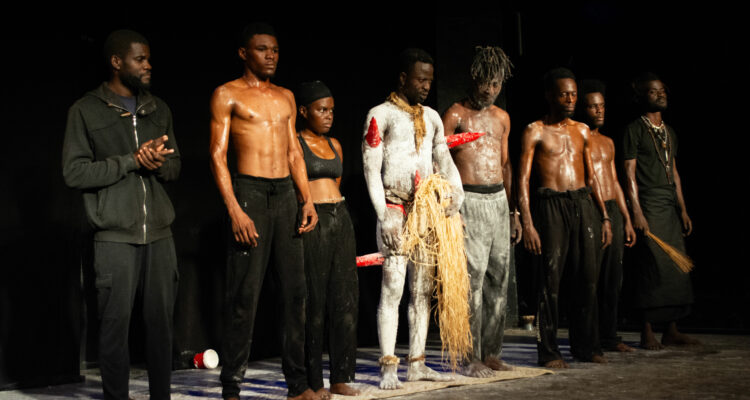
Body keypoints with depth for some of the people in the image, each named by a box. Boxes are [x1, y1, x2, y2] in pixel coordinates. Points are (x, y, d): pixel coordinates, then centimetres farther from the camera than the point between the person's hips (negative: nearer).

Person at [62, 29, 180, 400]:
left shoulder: (158, 109, 15)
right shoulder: (86, 111, 1)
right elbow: (74, 171, -6)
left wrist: (159, 161, -8)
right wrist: (132, 160, -13)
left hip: (159, 233, 4)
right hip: (115, 237, -4)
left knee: (161, 320, 6)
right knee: (116, 322, 0)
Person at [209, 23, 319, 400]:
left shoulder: (285, 97, 18)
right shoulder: (227, 94, 1)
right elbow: (218, 156, -5)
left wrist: (307, 200, 8)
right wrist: (235, 211, -15)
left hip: (286, 193, 6)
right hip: (250, 191, -6)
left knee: (295, 290, 6)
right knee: (245, 295, -6)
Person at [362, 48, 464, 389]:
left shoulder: (431, 117, 15)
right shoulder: (380, 115, -3)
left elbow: (444, 159, 14)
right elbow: (371, 170, -7)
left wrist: (456, 188, -7)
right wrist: (384, 216, -14)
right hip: (395, 210, -6)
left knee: (423, 289, 6)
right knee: (393, 287, -9)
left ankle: (417, 364, 14)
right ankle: (388, 368, -4)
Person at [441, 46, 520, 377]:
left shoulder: (501, 117, 16)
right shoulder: (455, 114, -3)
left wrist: (513, 211, 18)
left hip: (499, 200, 6)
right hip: (469, 201, -6)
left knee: (499, 280, 7)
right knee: (472, 279, -8)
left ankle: (492, 353, 16)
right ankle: (472, 358, -1)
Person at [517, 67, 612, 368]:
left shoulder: (582, 131, 15)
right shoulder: (535, 131, -1)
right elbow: (523, 179, -6)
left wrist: (605, 217, 14)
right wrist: (527, 223, -14)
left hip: (583, 203, 5)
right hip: (552, 205, -5)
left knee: (587, 278, 6)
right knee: (551, 280, -4)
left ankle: (586, 345, 19)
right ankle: (548, 351, 4)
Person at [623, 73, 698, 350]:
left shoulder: (669, 132, 19)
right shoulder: (634, 130, -2)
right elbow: (630, 173, -8)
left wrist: (683, 209, 15)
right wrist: (637, 212, -16)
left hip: (670, 205, 7)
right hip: (649, 204, -7)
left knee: (677, 265, 5)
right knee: (652, 267, -9)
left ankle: (671, 330, 13)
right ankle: (647, 332, -3)